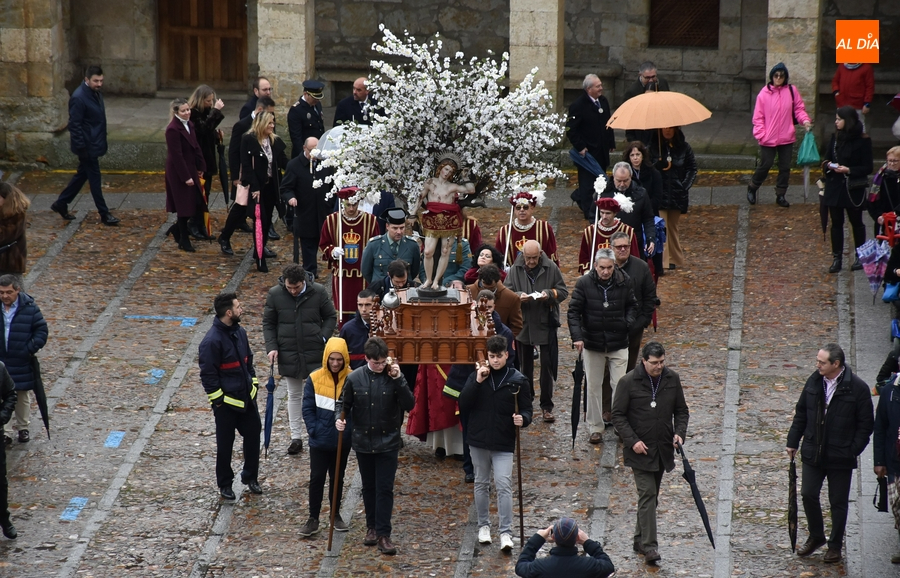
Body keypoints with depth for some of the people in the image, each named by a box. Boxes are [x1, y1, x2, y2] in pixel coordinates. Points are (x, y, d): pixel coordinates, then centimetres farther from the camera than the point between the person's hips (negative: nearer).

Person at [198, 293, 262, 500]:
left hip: (247, 398, 7)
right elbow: (207, 374, -18)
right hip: (226, 402, -7)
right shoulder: (212, 341, -22)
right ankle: (225, 484, 22)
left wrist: (254, 383, 12)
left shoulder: (239, 332, 2)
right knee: (225, 444, 7)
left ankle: (251, 477, 30)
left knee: (253, 435, 13)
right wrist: (217, 400, -16)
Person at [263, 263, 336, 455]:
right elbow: (268, 323, 2)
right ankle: (296, 437, 18)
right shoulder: (274, 294, -7)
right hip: (288, 354, 1)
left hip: (315, 353, -1)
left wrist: (323, 338, -12)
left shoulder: (318, 292, -10)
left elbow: (331, 317, 2)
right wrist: (271, 347, -9)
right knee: (294, 395, 11)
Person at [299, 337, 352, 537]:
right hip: (319, 440, -1)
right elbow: (308, 408, -4)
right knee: (317, 478, 3)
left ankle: (336, 514, 29)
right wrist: (313, 429, -12)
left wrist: (351, 429, -14)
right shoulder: (314, 379, -8)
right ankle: (313, 519, 10)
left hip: (343, 440, 1)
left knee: (337, 478, 15)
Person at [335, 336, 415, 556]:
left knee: (385, 489, -3)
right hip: (363, 442, 2)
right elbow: (343, 403, 7)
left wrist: (398, 380, -23)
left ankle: (383, 534, -1)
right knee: (368, 487, 14)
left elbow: (409, 405, -14)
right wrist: (339, 418, -14)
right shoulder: (354, 378, -4)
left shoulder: (394, 377, -8)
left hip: (388, 443, -2)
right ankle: (372, 527, 27)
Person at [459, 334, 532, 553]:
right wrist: (477, 382, -18)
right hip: (478, 439, 3)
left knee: (504, 485, -10)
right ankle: (484, 525, 27)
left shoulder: (518, 380, -3)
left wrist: (522, 418, -22)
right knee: (481, 484, 13)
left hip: (504, 442, -2)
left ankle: (506, 533, -8)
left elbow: (527, 410, 1)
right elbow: (463, 405, -7)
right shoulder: (477, 376, 1)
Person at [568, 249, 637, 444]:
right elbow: (574, 311, -8)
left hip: (618, 344, 0)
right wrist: (577, 336, -20)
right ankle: (596, 428, 18)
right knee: (593, 387, 8)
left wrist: (628, 322, -10)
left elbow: (632, 306, 10)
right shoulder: (584, 283, -10)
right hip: (592, 343, 0)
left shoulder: (624, 282, -6)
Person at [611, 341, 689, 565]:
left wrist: (680, 433, -7)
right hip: (640, 450, -5)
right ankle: (649, 546, -14)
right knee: (647, 494, -12)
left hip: (663, 449, 5)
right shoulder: (628, 382, -11)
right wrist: (632, 440, -17)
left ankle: (640, 539, 26)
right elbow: (618, 416, -7)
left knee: (651, 496, 13)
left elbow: (681, 410, 11)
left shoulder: (672, 379, 1)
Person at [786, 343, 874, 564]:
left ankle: (835, 545, 24)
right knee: (808, 495, 6)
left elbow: (866, 424, -8)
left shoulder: (857, 388, -15)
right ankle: (816, 537, 28)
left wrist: (853, 451, -14)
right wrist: (793, 442, 7)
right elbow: (801, 413, 9)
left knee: (838, 502, 8)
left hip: (840, 457, -4)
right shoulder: (814, 381, -2)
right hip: (813, 453, 4)